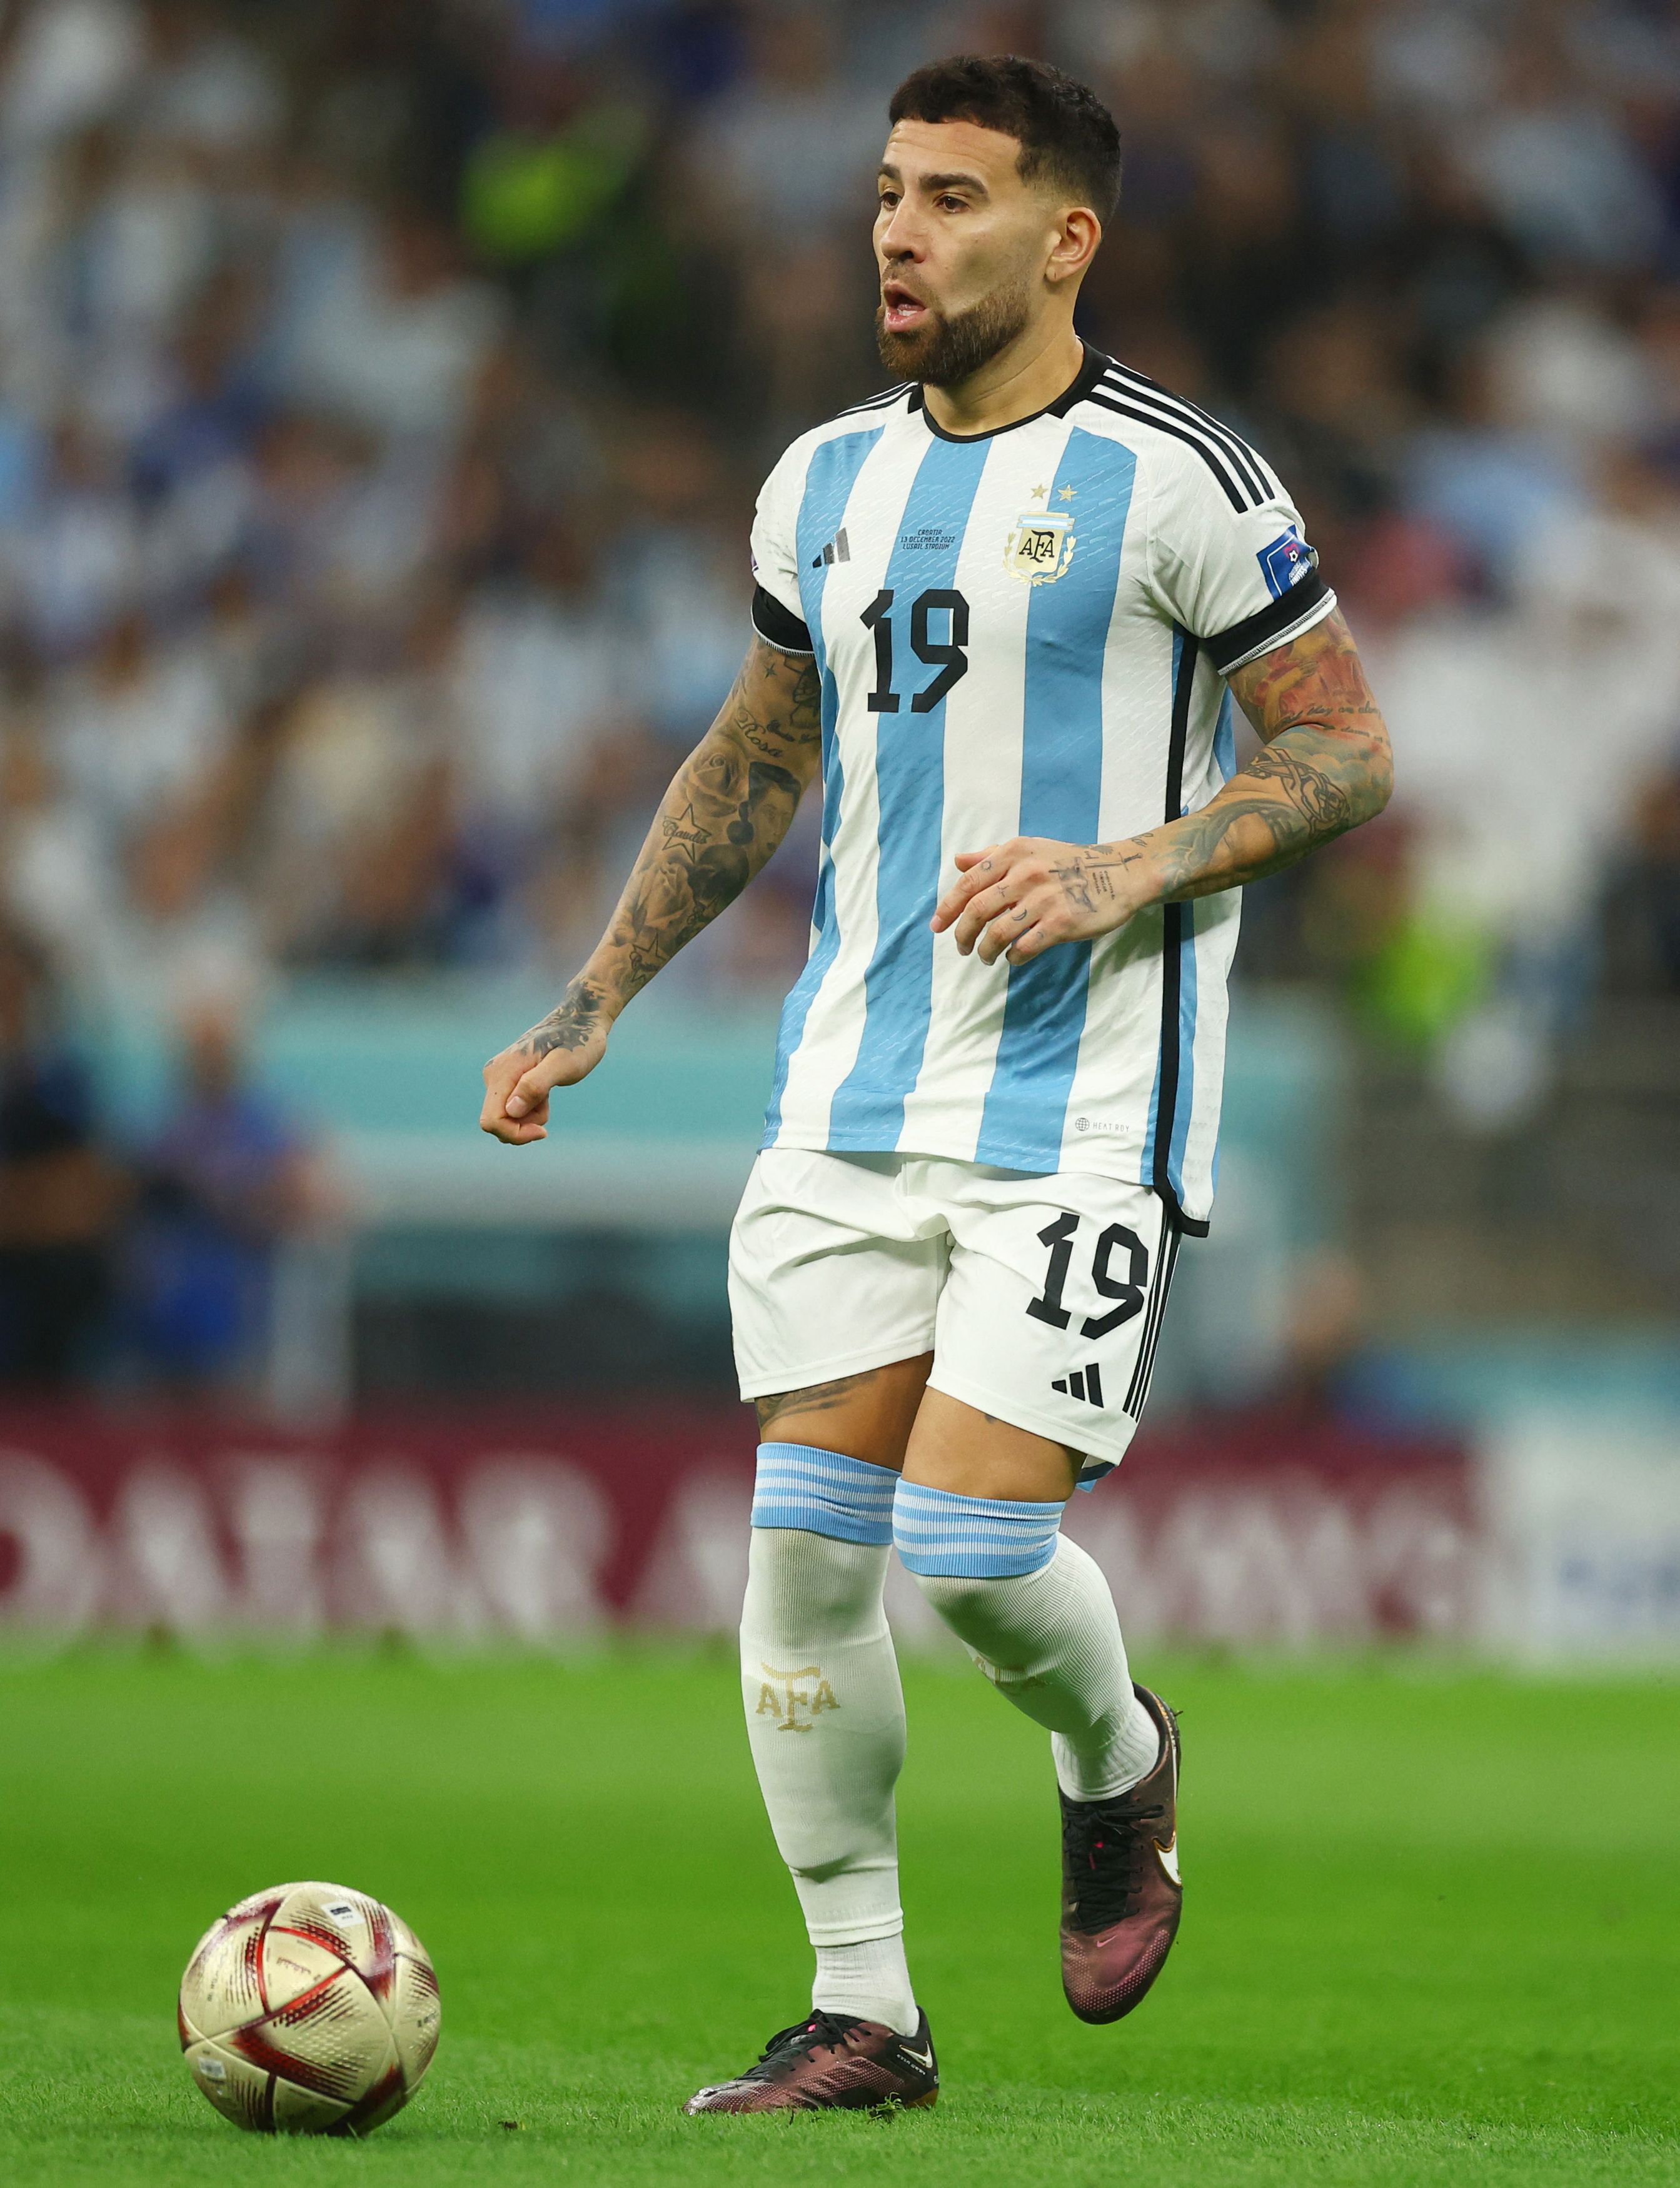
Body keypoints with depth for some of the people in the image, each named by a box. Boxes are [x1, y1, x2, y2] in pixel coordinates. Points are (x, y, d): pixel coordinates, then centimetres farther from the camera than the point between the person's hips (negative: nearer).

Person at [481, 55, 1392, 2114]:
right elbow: (753, 761, 24)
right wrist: (591, 1005, 18)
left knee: (971, 1540, -14)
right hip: (852, 1094, 6)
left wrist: (1126, 874, -18)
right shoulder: (826, 482, 11)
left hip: (1082, 1110, -6)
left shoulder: (1175, 480, -7)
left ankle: (1116, 1758, 20)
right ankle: (861, 2016, 11)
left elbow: (1342, 749, -3)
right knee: (806, 1544, -1)